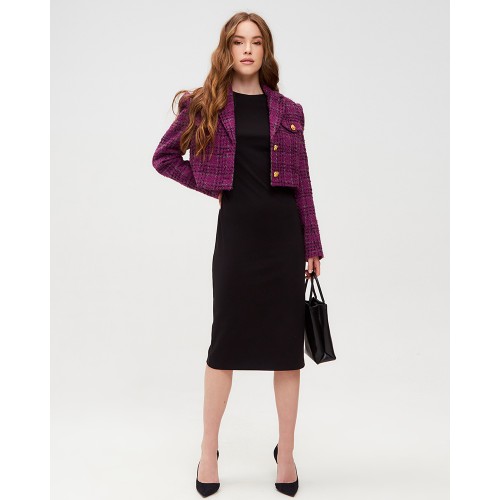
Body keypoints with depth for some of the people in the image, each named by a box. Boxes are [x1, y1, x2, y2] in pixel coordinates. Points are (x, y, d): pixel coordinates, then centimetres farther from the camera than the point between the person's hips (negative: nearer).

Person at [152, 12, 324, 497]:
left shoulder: (287, 110, 7)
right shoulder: (205, 105, 4)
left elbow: (302, 182, 6)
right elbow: (164, 156, 11)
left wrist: (313, 245, 4)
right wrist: (208, 185, 0)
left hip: (285, 231, 2)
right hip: (236, 230, -1)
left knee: (287, 343, 6)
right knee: (226, 340, 5)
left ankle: (286, 451, 21)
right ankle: (209, 450, 21)